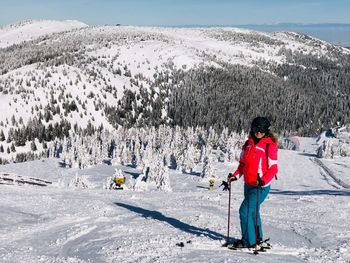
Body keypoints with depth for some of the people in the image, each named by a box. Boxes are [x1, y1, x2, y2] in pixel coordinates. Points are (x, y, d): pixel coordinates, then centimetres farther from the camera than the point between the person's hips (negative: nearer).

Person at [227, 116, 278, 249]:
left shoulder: (270, 145, -11)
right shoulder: (248, 144, 8)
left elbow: (273, 168, -13)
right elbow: (243, 163, 17)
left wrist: (263, 180, -27)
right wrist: (236, 175, 3)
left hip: (261, 186, -7)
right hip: (248, 184, 7)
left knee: (245, 211, -12)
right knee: (252, 211, 18)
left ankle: (249, 241, 1)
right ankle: (257, 237, 35)